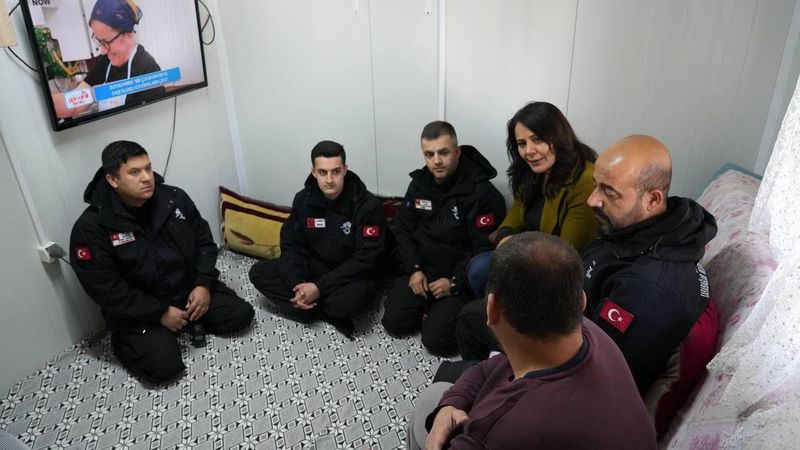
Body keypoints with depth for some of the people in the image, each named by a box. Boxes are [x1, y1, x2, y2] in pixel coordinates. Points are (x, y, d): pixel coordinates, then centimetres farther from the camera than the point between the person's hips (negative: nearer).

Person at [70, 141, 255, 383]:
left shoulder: (175, 198, -5)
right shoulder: (91, 227, -18)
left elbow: (204, 241, 4)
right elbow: (106, 290, -18)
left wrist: (203, 284, -10)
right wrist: (160, 313, -20)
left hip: (188, 289, 5)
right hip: (137, 310, -4)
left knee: (241, 315, -7)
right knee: (164, 366, -21)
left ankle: (189, 318, 15)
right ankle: (126, 339, 9)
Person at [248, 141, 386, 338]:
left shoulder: (368, 205, -19)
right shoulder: (303, 199, -5)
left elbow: (364, 259, -20)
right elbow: (292, 245, -1)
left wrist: (320, 288, -25)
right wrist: (298, 285, -19)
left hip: (351, 276, -5)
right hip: (312, 268, 5)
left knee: (348, 302, -38)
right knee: (259, 272, -11)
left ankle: (312, 308, -4)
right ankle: (329, 314, -15)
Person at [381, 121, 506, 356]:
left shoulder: (483, 194, -18)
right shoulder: (419, 183, 1)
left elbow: (487, 249, -17)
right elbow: (403, 230, 8)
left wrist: (455, 283, -20)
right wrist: (413, 269, -5)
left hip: (461, 279, -5)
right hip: (422, 269, 5)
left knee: (436, 339, -16)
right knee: (394, 323, -5)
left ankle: (449, 309, 14)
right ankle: (430, 307, 20)